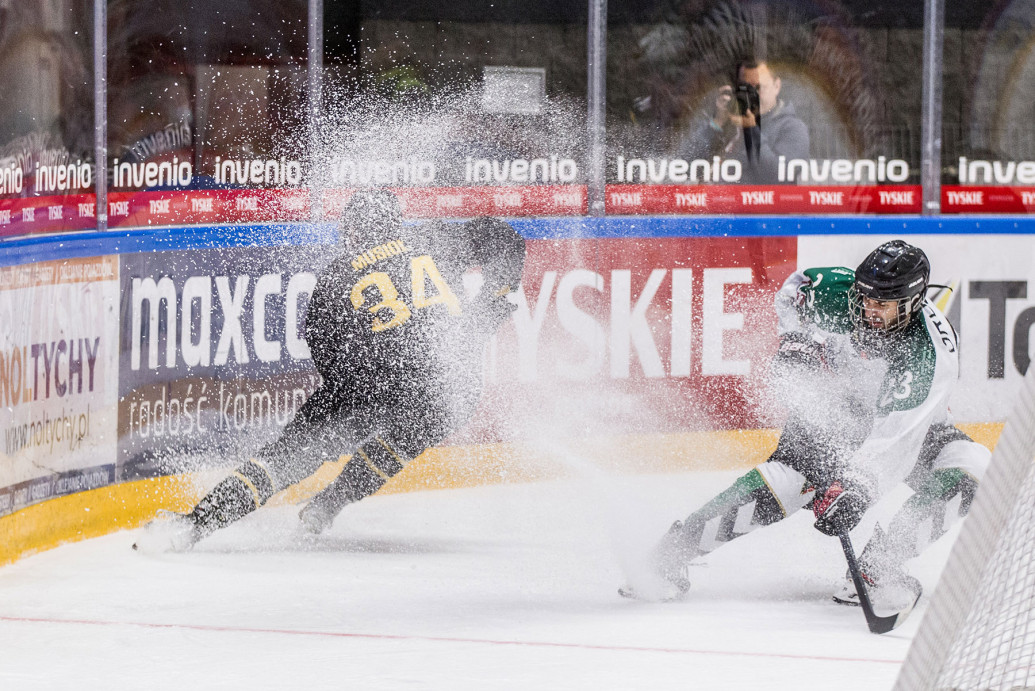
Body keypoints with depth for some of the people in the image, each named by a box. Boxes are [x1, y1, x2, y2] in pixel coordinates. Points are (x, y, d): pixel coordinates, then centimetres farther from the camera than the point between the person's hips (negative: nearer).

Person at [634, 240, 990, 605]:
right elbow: (793, 289, 2)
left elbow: (896, 436, -40)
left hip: (912, 425, -1)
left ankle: (877, 567, -26)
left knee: (969, 465, -28)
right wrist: (795, 339, -15)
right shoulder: (839, 291, -23)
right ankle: (672, 551, -21)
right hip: (837, 406, 1)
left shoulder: (932, 352, -34)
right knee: (784, 479, -24)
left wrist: (857, 488, -50)